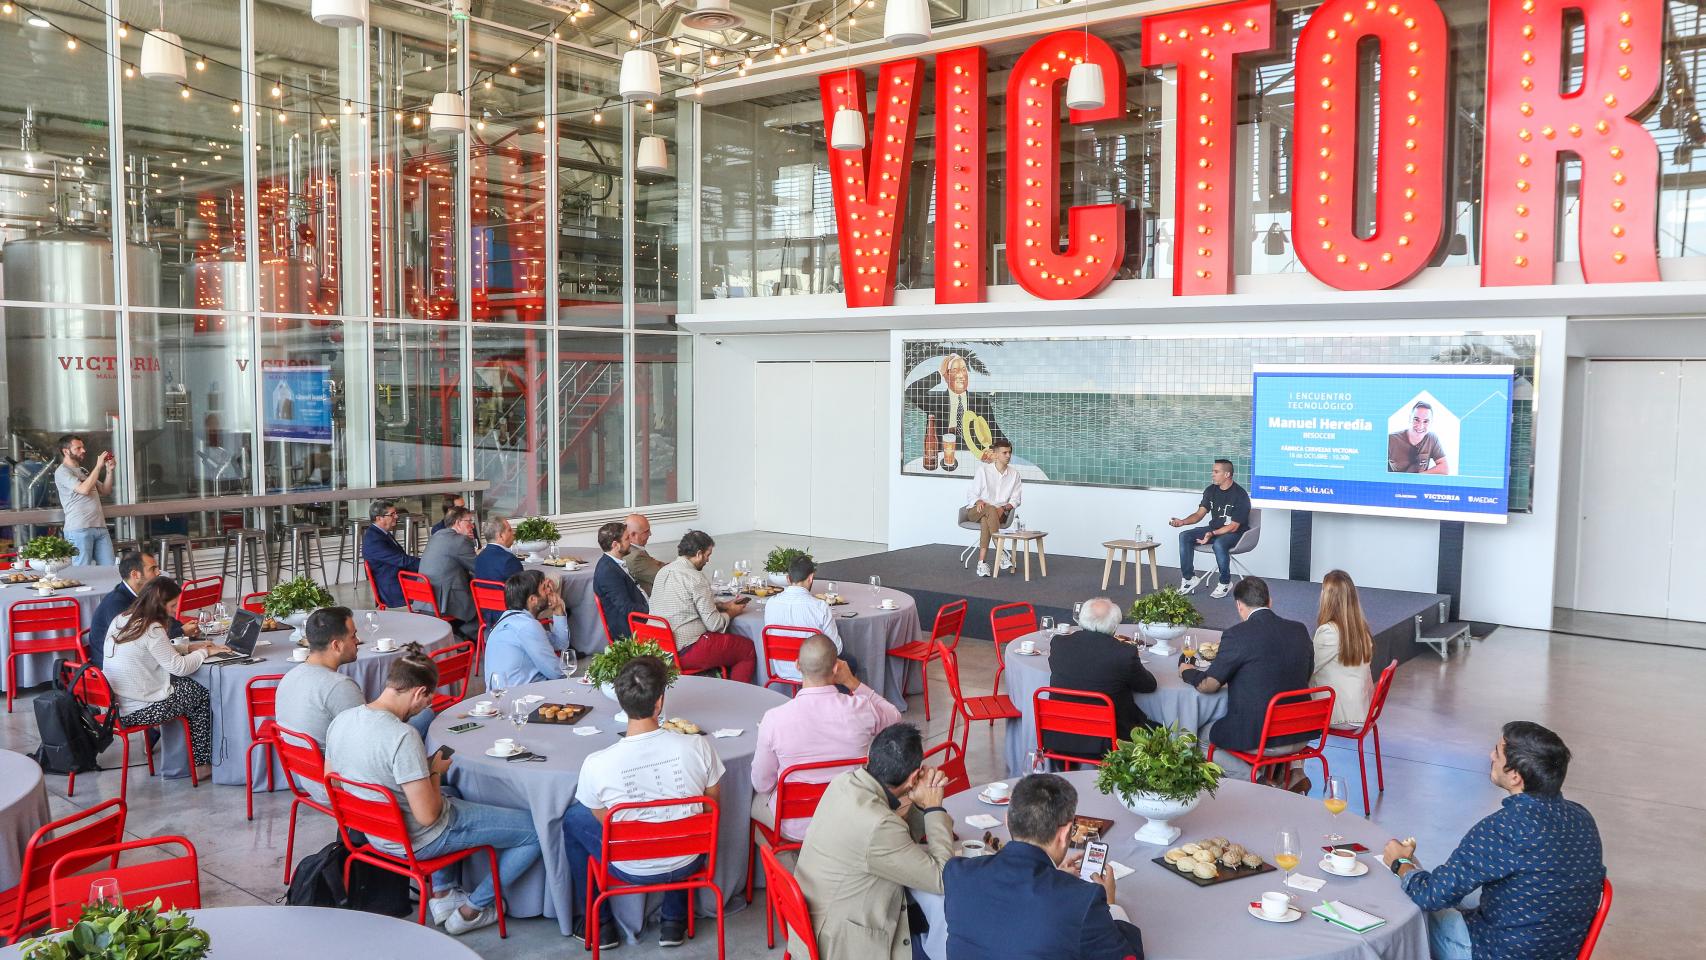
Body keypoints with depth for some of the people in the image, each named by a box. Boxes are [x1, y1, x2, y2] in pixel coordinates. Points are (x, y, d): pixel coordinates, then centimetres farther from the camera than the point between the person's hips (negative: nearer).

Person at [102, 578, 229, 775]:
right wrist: (203, 652, -1)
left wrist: (189, 647, 12)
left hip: (116, 702, 9)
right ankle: (201, 763, 20)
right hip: (137, 711, -9)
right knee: (202, 695, 10)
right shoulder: (151, 629, -21)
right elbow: (179, 667, -17)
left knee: (187, 684, 22)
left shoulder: (122, 619, 7)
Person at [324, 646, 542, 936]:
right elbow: (428, 815, -29)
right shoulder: (402, 737, -32)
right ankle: (471, 911, 15)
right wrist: (435, 772, -10)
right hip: (420, 841, -9)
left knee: (454, 794, 39)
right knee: (540, 830, -2)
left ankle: (442, 894, 29)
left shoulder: (340, 720, -8)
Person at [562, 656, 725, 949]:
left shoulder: (596, 765, -25)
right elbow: (713, 803, -4)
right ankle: (674, 921, 35)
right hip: (687, 864, 2)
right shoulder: (698, 746, -22)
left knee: (573, 818, 23)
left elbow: (602, 820, -5)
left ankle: (599, 924, 31)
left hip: (632, 870, -1)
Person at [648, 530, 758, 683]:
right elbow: (714, 624, -16)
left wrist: (724, 604, 18)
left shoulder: (663, 571, 9)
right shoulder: (695, 578, -17)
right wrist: (731, 613, 4)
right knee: (748, 648, 4)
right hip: (686, 652, -9)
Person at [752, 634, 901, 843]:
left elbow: (761, 784, -10)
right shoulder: (862, 709, -21)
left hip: (797, 827, -2)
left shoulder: (774, 718, -24)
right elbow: (895, 717, 4)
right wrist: (853, 683, -2)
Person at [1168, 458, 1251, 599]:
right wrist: (1183, 521, -15)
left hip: (1235, 533, -7)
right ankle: (1189, 578, -7)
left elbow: (1233, 527, -20)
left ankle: (1225, 582, -16)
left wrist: (1212, 534, -31)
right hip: (1214, 528, 7)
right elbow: (1199, 514, 4)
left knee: (1219, 544, -39)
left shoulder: (1240, 495, -18)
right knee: (1184, 536, -13)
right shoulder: (1211, 490, 3)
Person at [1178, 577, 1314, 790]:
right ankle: (1292, 774, 18)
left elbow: (1208, 685, -10)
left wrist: (1187, 672, 12)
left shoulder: (1238, 634, -14)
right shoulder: (1300, 630, 3)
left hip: (1256, 739, -6)